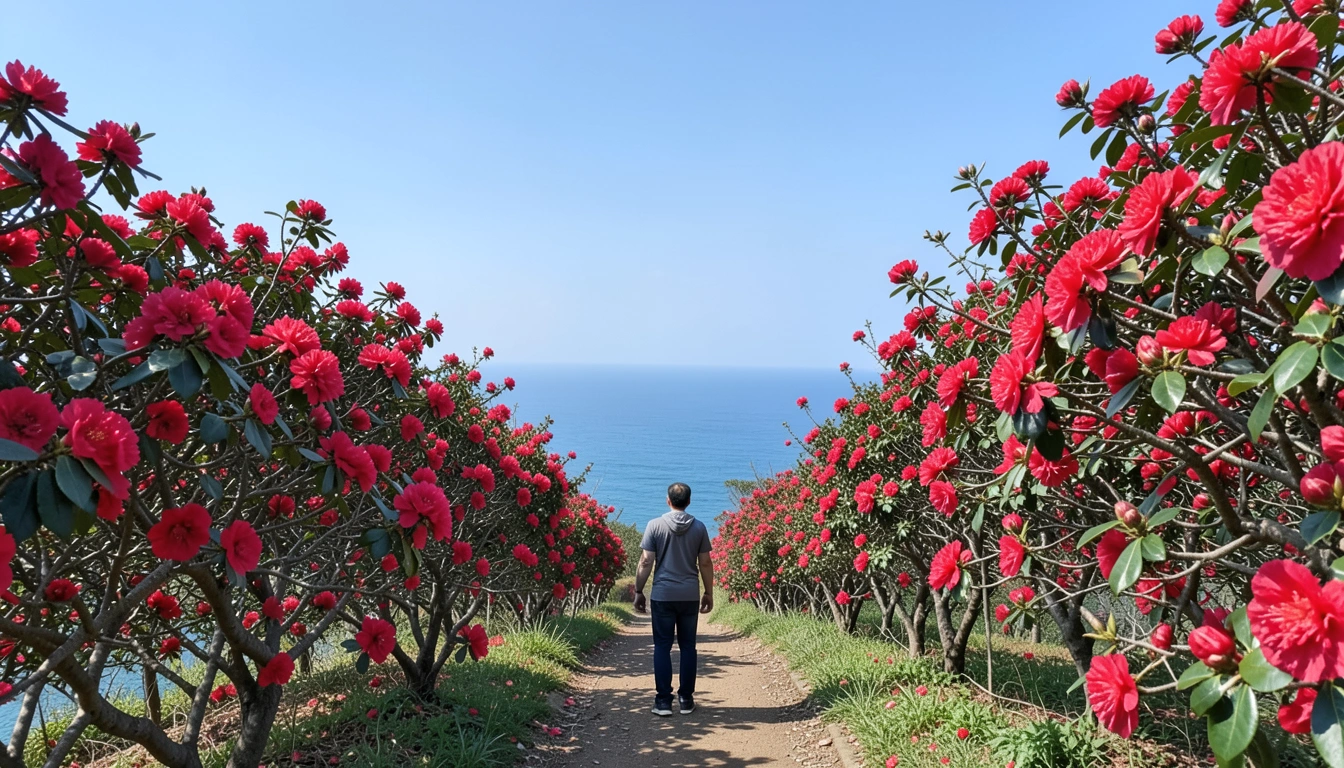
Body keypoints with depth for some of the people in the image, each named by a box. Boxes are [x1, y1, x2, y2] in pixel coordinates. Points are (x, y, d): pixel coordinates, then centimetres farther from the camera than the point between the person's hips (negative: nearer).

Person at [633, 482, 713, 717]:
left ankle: (663, 700, 5)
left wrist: (638, 591, 4)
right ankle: (686, 699, 13)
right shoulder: (699, 527, 2)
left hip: (663, 595, -2)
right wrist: (709, 593, 14)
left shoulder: (655, 525, -3)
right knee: (688, 646, 10)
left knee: (662, 647, 5)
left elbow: (646, 562, -5)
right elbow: (705, 563, 4)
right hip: (690, 596, 2)